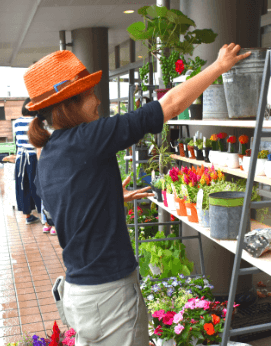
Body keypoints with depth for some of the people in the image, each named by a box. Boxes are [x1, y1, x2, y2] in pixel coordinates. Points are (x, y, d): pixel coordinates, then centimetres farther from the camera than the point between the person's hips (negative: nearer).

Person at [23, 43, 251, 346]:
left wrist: (116, 197, 26)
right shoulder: (88, 139, -20)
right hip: (110, 292, -8)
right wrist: (220, 64, -3)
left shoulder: (45, 161, 5)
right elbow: (172, 103, -15)